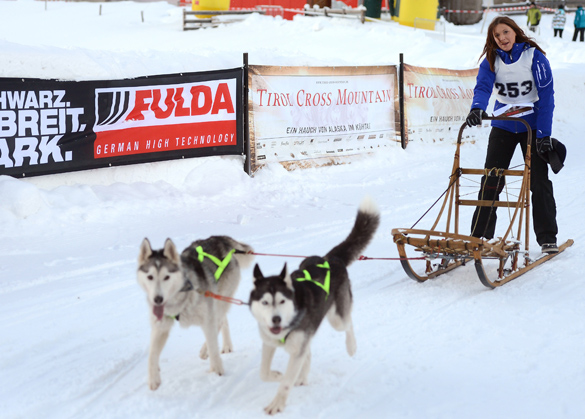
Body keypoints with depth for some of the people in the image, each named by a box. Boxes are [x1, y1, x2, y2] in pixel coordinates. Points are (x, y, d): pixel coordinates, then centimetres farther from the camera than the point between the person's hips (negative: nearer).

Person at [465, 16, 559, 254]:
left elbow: (546, 96, -13)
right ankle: (480, 234, 10)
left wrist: (544, 135, -18)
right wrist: (477, 108, -40)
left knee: (539, 182, -2)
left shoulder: (534, 56, -11)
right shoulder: (491, 60, -3)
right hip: (503, 126, 3)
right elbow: (483, 87, -17)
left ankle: (547, 238, 7)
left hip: (532, 126, -2)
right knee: (490, 180, 1)